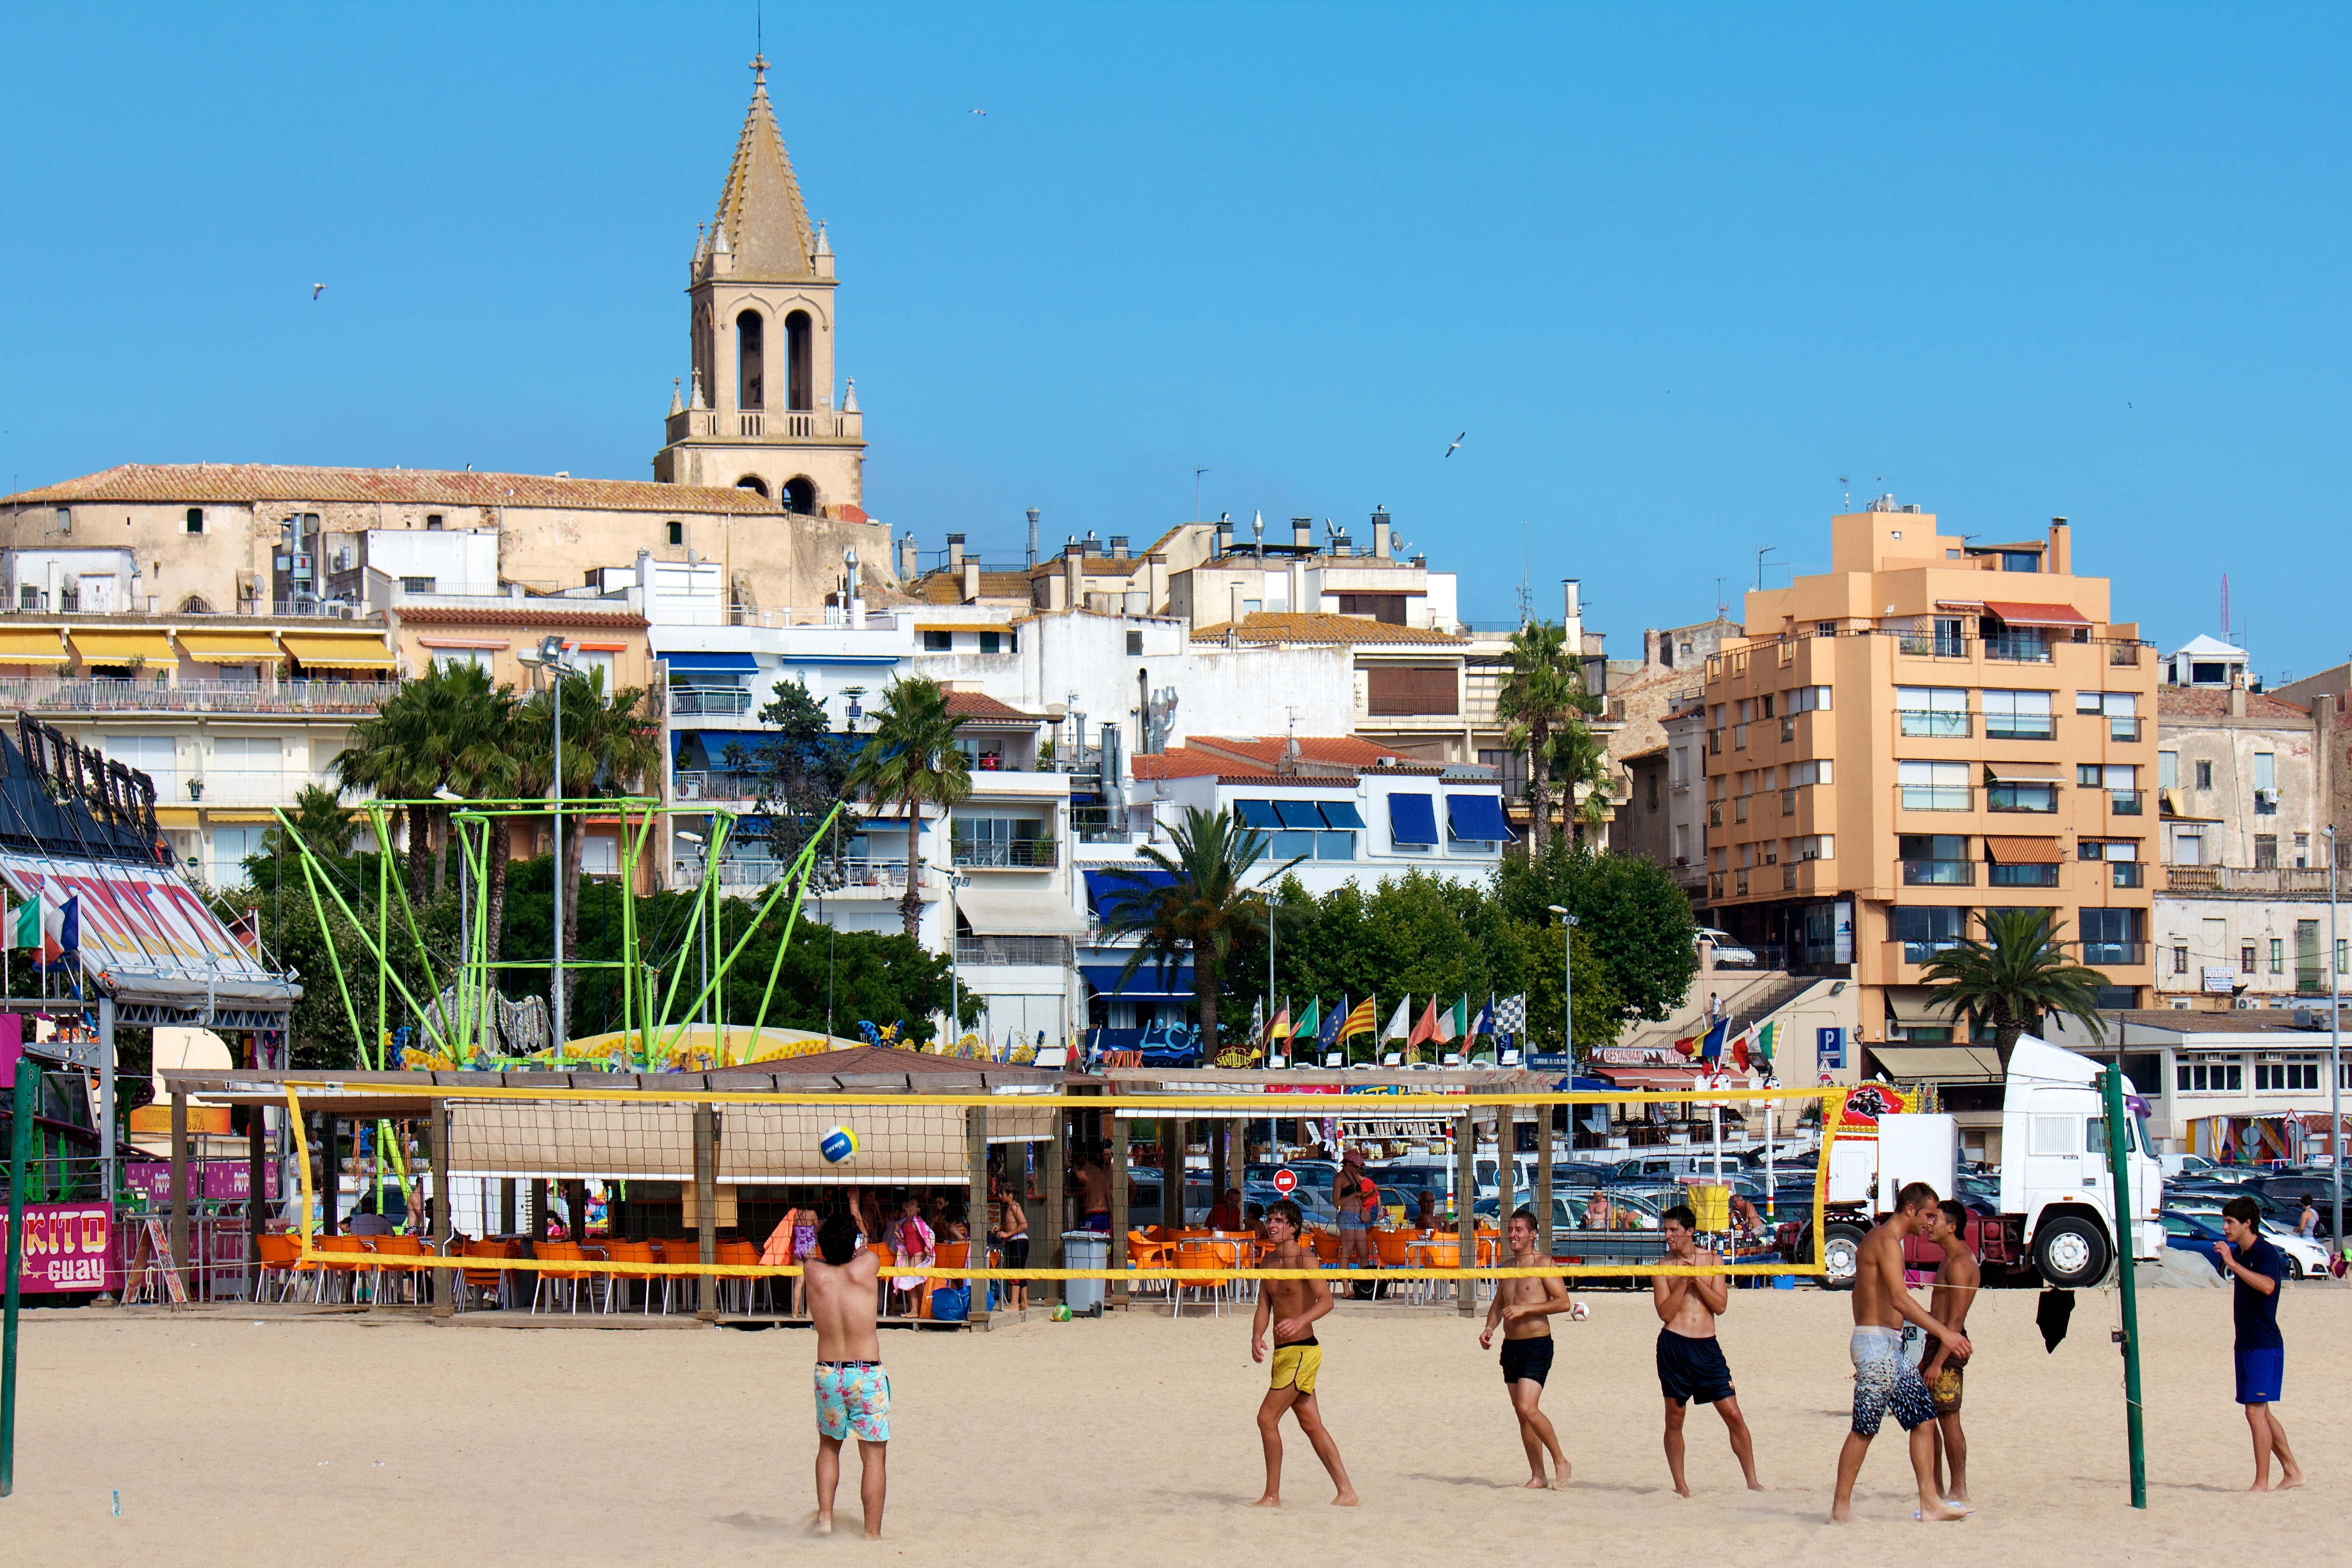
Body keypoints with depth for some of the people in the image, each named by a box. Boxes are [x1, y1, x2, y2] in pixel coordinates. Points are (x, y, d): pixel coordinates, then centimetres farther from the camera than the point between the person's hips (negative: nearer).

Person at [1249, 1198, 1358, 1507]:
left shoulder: (1304, 1259, -13)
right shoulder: (1269, 1261, 11)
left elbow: (1326, 1300, -24)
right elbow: (1264, 1306, 10)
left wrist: (1300, 1321, -41)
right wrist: (1257, 1336, -9)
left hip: (1301, 1351, -9)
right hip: (1283, 1353, 9)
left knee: (1267, 1418, -11)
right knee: (1311, 1425, 11)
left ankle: (1272, 1496, -5)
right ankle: (1346, 1491, 15)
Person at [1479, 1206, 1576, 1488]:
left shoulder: (1542, 1265, -8)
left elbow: (1563, 1302, -15)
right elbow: (1499, 1304, 23)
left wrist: (1526, 1309, -21)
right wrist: (1489, 1328, 4)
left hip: (1537, 1346, -7)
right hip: (1510, 1346, 7)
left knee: (1527, 1408, -18)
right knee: (1521, 1414, 7)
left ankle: (1560, 1460, -2)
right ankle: (1538, 1476, 14)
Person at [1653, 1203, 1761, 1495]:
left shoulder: (1713, 1261, 8)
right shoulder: (1663, 1268, 4)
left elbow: (1720, 1305, -1)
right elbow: (1665, 1312, -6)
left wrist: (1698, 1279, -10)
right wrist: (1683, 1281, -13)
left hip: (1707, 1347, 1)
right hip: (1674, 1345, -1)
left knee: (1733, 1415, -3)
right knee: (1675, 1419, 4)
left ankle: (1752, 1481, 4)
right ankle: (1680, 1485, 15)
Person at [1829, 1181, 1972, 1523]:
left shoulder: (1878, 1237, 17)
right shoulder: (1887, 1241, -14)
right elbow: (1900, 1299, -26)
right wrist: (1943, 1332, -29)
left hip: (1889, 1348, 10)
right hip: (1878, 1345, -10)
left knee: (1924, 1418, 7)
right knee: (1863, 1429, -6)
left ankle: (1929, 1502, 5)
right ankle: (1841, 1508, -2)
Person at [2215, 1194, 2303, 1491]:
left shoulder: (2268, 1254, -13)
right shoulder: (2240, 1254, 13)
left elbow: (2267, 1286, -34)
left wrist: (2232, 1263, -35)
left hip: (2264, 1345, -9)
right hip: (2246, 1344, 9)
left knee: (2256, 1411, -12)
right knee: (2261, 1412, 12)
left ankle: (2262, 1483, -10)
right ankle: (2292, 1471, 21)